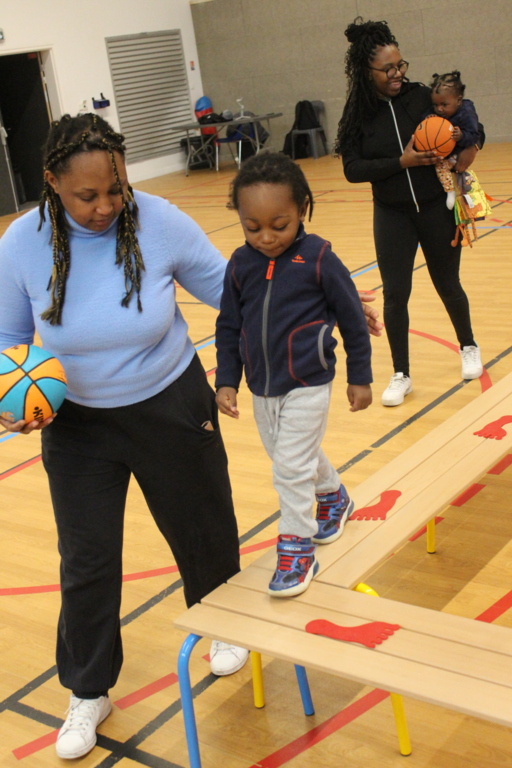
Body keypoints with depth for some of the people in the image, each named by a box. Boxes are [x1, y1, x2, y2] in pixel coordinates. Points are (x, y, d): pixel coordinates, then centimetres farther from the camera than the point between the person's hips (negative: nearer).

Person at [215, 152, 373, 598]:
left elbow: (353, 318, -5)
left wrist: (360, 378, 0)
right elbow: (229, 327, 7)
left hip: (307, 384, -5)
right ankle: (334, 498, 48)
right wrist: (226, 381, 2)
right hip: (261, 386, 5)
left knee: (292, 464, -5)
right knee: (294, 457, 21)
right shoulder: (240, 265, -2)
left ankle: (298, 548, 12)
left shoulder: (318, 259, -13)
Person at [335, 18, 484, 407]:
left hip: (436, 208, 0)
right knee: (395, 293, -1)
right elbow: (353, 169, -13)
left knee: (447, 284, 14)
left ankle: (469, 347, 40)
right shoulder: (358, 114, -7)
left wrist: (470, 149, -17)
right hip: (391, 215, 0)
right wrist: (401, 161, -22)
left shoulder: (422, 96, -7)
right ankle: (401, 375, 14)